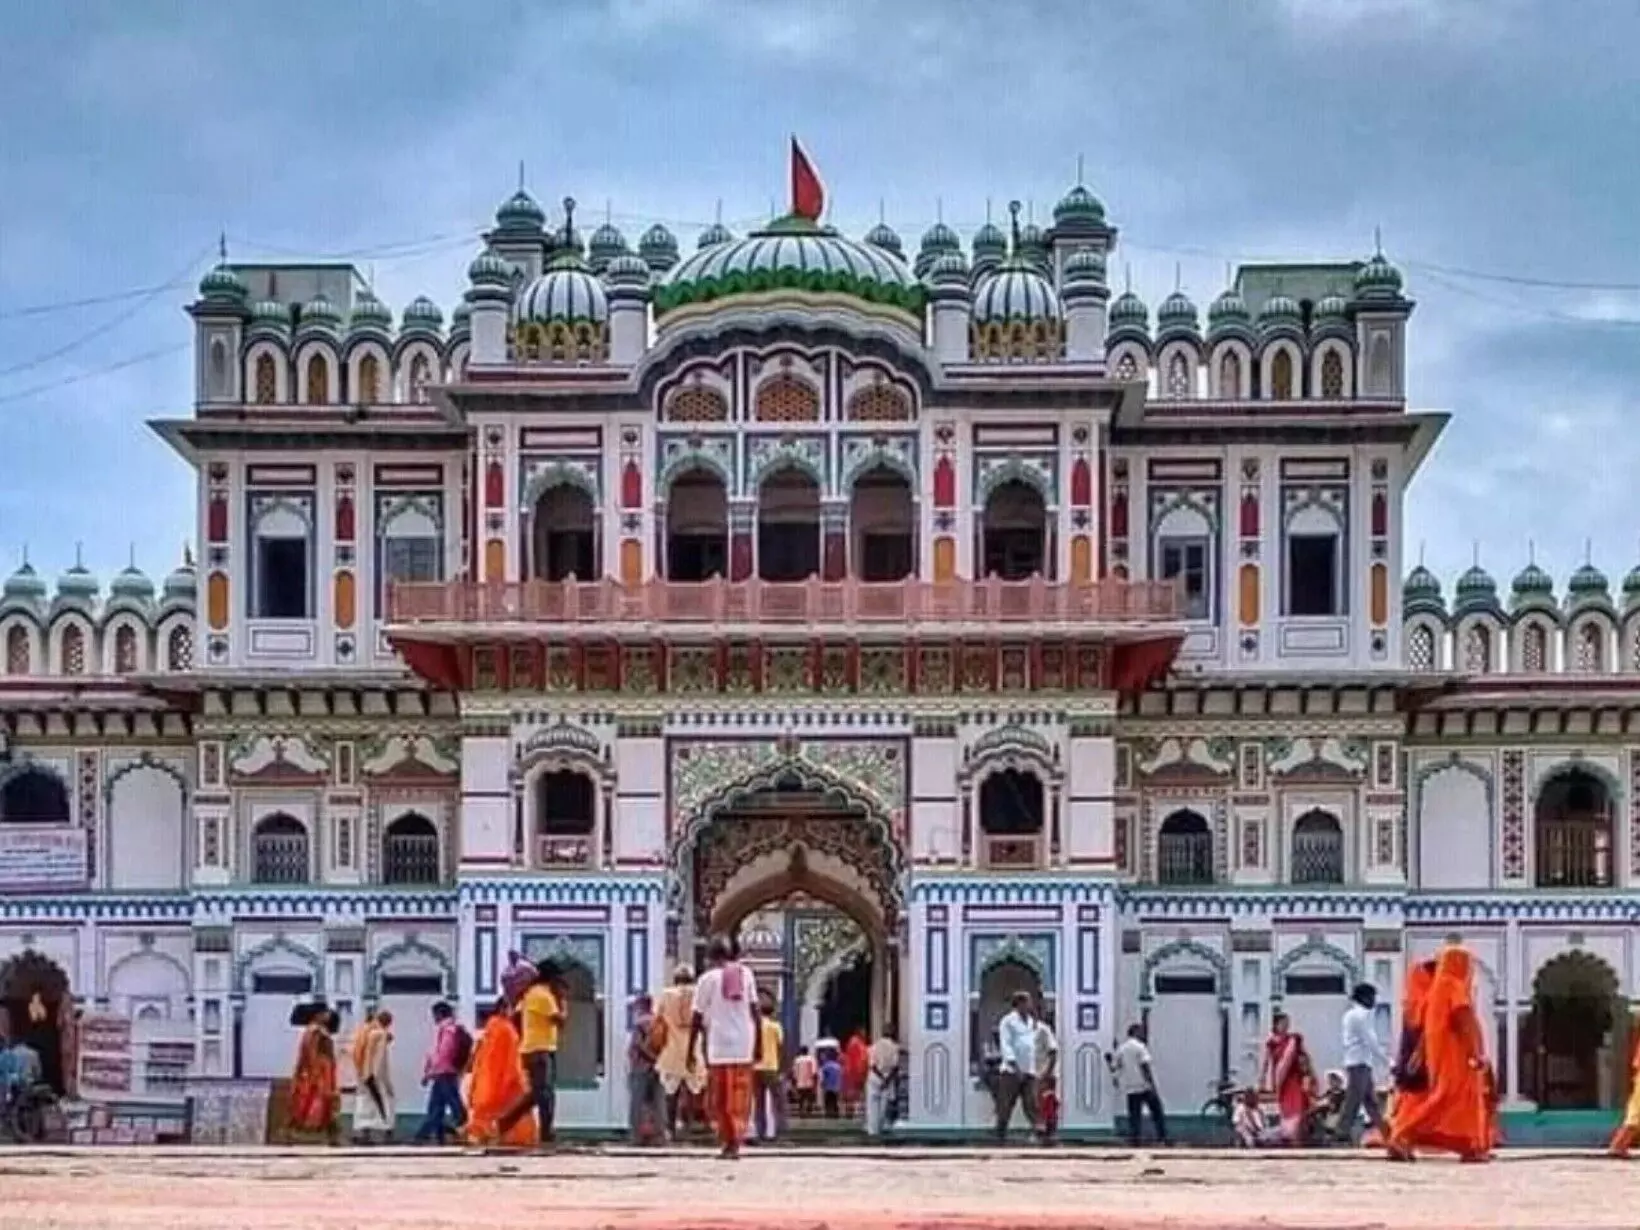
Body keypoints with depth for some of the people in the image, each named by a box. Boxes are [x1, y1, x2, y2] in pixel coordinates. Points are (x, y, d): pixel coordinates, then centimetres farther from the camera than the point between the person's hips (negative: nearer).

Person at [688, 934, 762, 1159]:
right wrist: (758, 1045, 10)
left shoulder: (708, 978, -1)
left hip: (719, 1048, -3)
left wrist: (691, 1050, 5)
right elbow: (755, 1011, 5)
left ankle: (729, 1141, -3)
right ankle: (736, 1142, 10)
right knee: (740, 1098, 12)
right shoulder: (745, 974, 7)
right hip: (744, 1047, 3)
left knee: (720, 1098, 4)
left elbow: (697, 1018, -2)